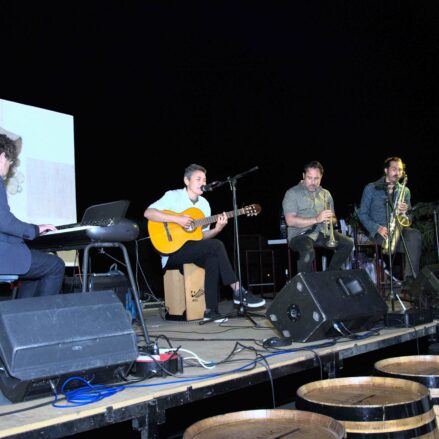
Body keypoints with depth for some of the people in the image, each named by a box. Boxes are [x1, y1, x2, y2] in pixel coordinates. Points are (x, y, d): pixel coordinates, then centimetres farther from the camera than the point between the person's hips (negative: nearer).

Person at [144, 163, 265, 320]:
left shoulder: (204, 203, 12)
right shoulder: (173, 196, -5)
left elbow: (202, 235, 12)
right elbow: (148, 213, -17)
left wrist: (216, 229, -9)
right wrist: (177, 219, -24)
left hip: (193, 249, 6)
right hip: (172, 251, -6)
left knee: (213, 259, -28)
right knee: (216, 245, -25)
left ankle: (211, 310, -25)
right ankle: (238, 292, -21)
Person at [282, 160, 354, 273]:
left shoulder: (325, 194, 17)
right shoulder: (292, 193, -1)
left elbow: (333, 219, 19)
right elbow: (290, 221, -13)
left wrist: (330, 220, -8)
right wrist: (316, 219, -20)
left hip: (322, 233, 6)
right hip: (300, 234, -5)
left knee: (348, 243, -16)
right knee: (308, 253, -36)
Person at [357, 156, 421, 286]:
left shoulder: (405, 191, 15)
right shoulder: (371, 188, 4)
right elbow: (362, 214, 1)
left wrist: (405, 211, -8)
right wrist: (378, 228, -15)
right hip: (379, 231, -3)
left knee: (415, 235, -32)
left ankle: (410, 279, -37)